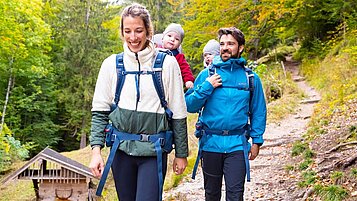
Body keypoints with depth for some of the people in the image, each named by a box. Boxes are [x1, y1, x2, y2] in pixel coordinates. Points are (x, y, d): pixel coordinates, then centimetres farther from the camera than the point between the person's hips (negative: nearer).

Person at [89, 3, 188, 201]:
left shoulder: (167, 63, -2)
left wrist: (181, 153, 4)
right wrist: (96, 150, -5)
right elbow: (99, 111, 5)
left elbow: (178, 113, 2)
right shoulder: (112, 64, 3)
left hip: (154, 150, -2)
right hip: (121, 148, 2)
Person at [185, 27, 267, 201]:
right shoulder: (207, 74, 2)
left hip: (237, 145, -1)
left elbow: (258, 111, 8)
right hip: (210, 143, 1)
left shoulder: (251, 78, 4)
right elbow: (189, 105, -1)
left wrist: (257, 141, 3)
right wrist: (207, 87, -12)